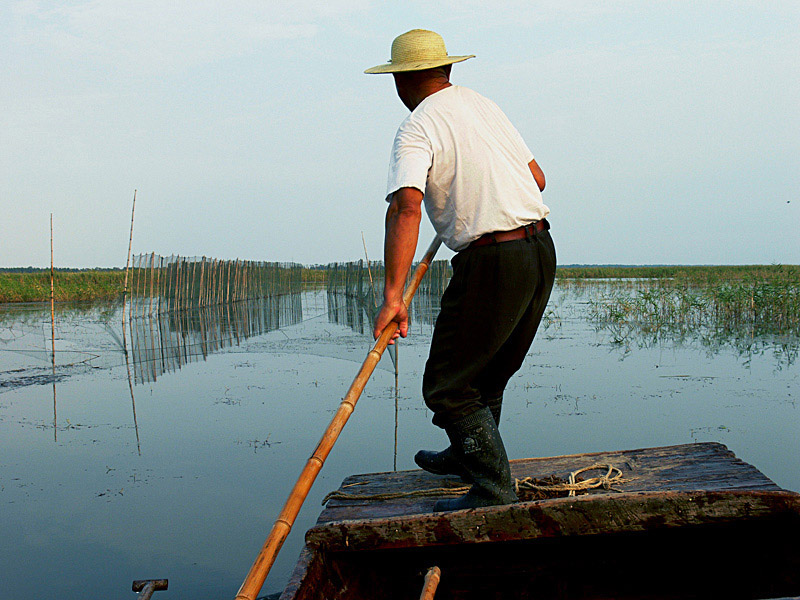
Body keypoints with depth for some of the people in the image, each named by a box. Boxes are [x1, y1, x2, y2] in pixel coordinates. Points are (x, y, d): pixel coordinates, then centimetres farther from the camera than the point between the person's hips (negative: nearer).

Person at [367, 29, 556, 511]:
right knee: (492, 370, 23)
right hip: (542, 252, 9)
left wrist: (393, 296, -29)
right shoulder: (486, 106, 14)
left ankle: (495, 490, 0)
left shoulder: (417, 130, -9)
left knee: (447, 383, 2)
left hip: (492, 261, -8)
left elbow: (406, 207, -24)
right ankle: (467, 455, 41)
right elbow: (537, 178, 19)